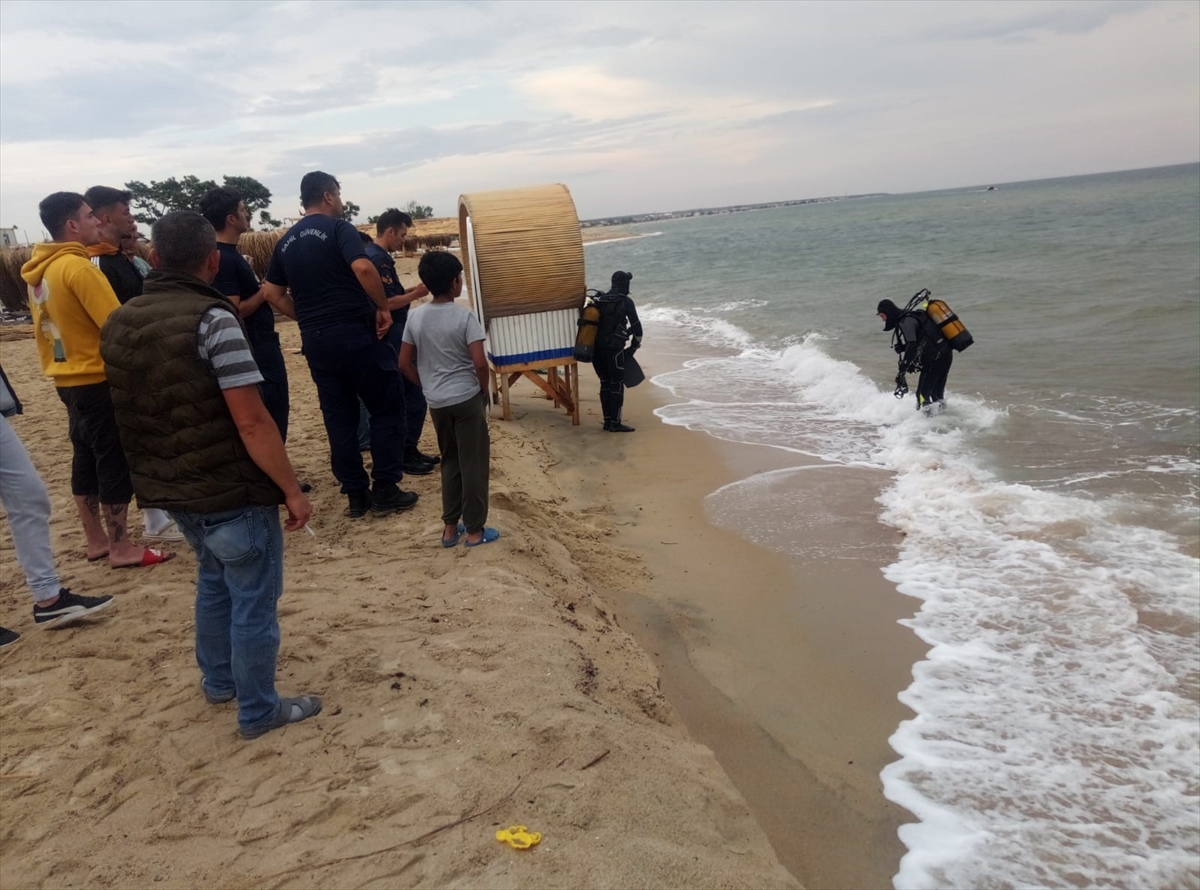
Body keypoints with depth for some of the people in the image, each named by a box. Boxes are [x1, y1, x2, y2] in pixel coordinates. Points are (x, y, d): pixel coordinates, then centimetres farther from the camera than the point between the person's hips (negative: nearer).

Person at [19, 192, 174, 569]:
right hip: (98, 380, -9)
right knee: (116, 463, -2)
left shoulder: (41, 271, 10)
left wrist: (54, 366, 22)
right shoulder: (78, 267, -18)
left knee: (86, 458, 15)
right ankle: (122, 548, 5)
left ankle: (96, 540, 24)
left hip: (68, 379, 9)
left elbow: (45, 328, 16)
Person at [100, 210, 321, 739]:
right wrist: (292, 490, -15)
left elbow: (132, 412, 15)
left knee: (214, 581, 27)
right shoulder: (212, 319, -20)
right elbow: (251, 423, -22)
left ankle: (218, 681, 41)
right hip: (232, 492, -8)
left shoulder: (117, 325, 4)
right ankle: (259, 711, 19)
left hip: (170, 489, 8)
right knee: (253, 601, 7)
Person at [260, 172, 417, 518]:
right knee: (386, 409, 5)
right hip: (356, 333, -6)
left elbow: (272, 294, 13)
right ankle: (385, 490, 4)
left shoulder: (286, 241, 13)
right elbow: (363, 268, -24)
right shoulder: (338, 228, -6)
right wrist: (383, 307, -12)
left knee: (338, 416, 11)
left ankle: (356, 495, 13)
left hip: (315, 340, 6)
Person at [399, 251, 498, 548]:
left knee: (450, 461, 18)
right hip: (467, 398, -5)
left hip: (436, 402, 5)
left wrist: (427, 386, 16)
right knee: (473, 464, 5)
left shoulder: (415, 316, 0)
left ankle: (450, 527, 23)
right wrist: (485, 391, -2)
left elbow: (404, 363, 4)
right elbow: (479, 363, -19)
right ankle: (474, 530, 12)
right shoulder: (464, 316, -13)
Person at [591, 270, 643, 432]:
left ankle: (608, 421, 16)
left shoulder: (599, 300, 14)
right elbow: (636, 325, -6)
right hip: (614, 349, -6)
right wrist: (635, 345, 8)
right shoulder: (626, 301, -4)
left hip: (597, 348, 7)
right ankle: (615, 423, -2)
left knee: (605, 383, 13)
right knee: (617, 385, -1)